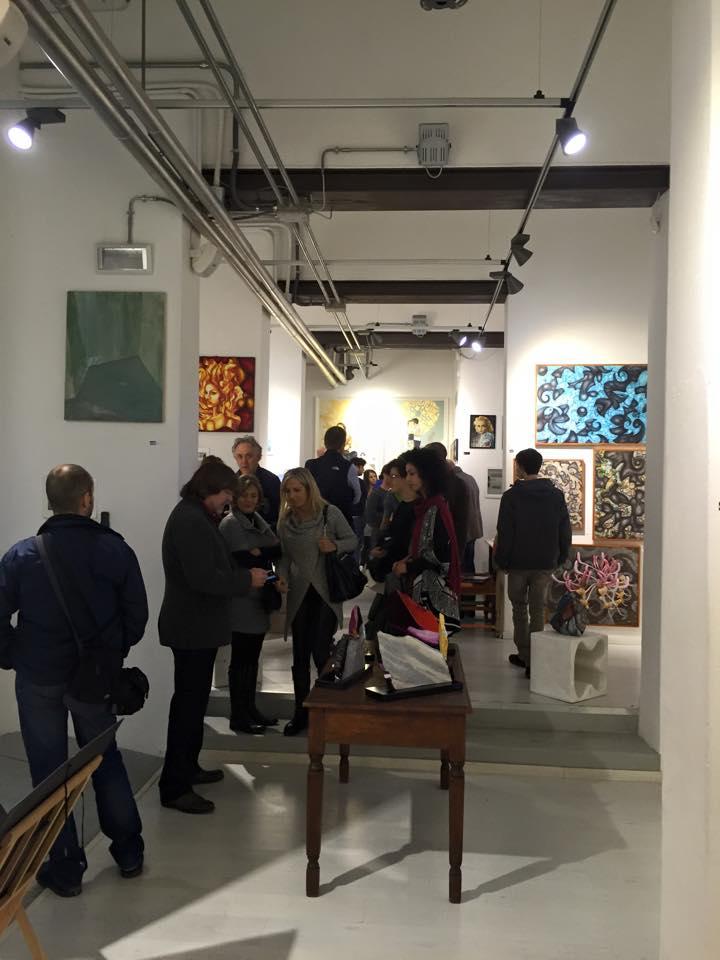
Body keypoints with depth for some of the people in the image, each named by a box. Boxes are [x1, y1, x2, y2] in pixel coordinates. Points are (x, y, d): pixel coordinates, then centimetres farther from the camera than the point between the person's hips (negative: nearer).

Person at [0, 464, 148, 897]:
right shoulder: (115, 549, -10)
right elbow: (137, 614, -5)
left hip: (38, 678, -1)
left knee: (49, 769, 13)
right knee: (106, 758, 19)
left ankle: (65, 867, 22)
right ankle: (129, 851, 29)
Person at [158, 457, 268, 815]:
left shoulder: (194, 516, 12)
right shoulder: (191, 521, -21)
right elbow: (203, 577, -27)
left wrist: (242, 573, 4)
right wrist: (247, 579, -16)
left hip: (194, 625, 11)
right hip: (193, 628, -11)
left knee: (192, 700, 19)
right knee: (190, 702, -5)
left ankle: (186, 768, 32)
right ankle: (174, 787, 3)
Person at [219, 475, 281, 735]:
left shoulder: (259, 522, 14)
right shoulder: (229, 523, -9)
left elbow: (278, 550, 4)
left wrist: (258, 553, -14)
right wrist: (264, 555, -15)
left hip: (259, 600, 7)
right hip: (240, 602, -7)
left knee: (252, 657, 14)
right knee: (240, 659, 0)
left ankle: (250, 710, 24)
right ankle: (238, 716, 9)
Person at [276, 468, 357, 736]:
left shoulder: (330, 513, -7)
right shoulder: (285, 521, 3)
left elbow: (353, 541, 1)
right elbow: (284, 556, 6)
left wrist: (334, 546, -18)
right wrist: (282, 577, -12)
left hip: (327, 592, -4)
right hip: (299, 594, 4)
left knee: (321, 653, -8)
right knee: (300, 656, 9)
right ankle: (301, 712, 23)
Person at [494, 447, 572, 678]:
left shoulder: (511, 496, -9)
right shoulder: (556, 496, 1)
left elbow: (504, 534, -10)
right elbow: (565, 532, 4)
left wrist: (501, 562, 0)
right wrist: (559, 559, 14)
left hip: (518, 563, -2)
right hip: (545, 564, 2)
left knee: (519, 609, 14)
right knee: (538, 611, 6)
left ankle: (525, 656, 18)